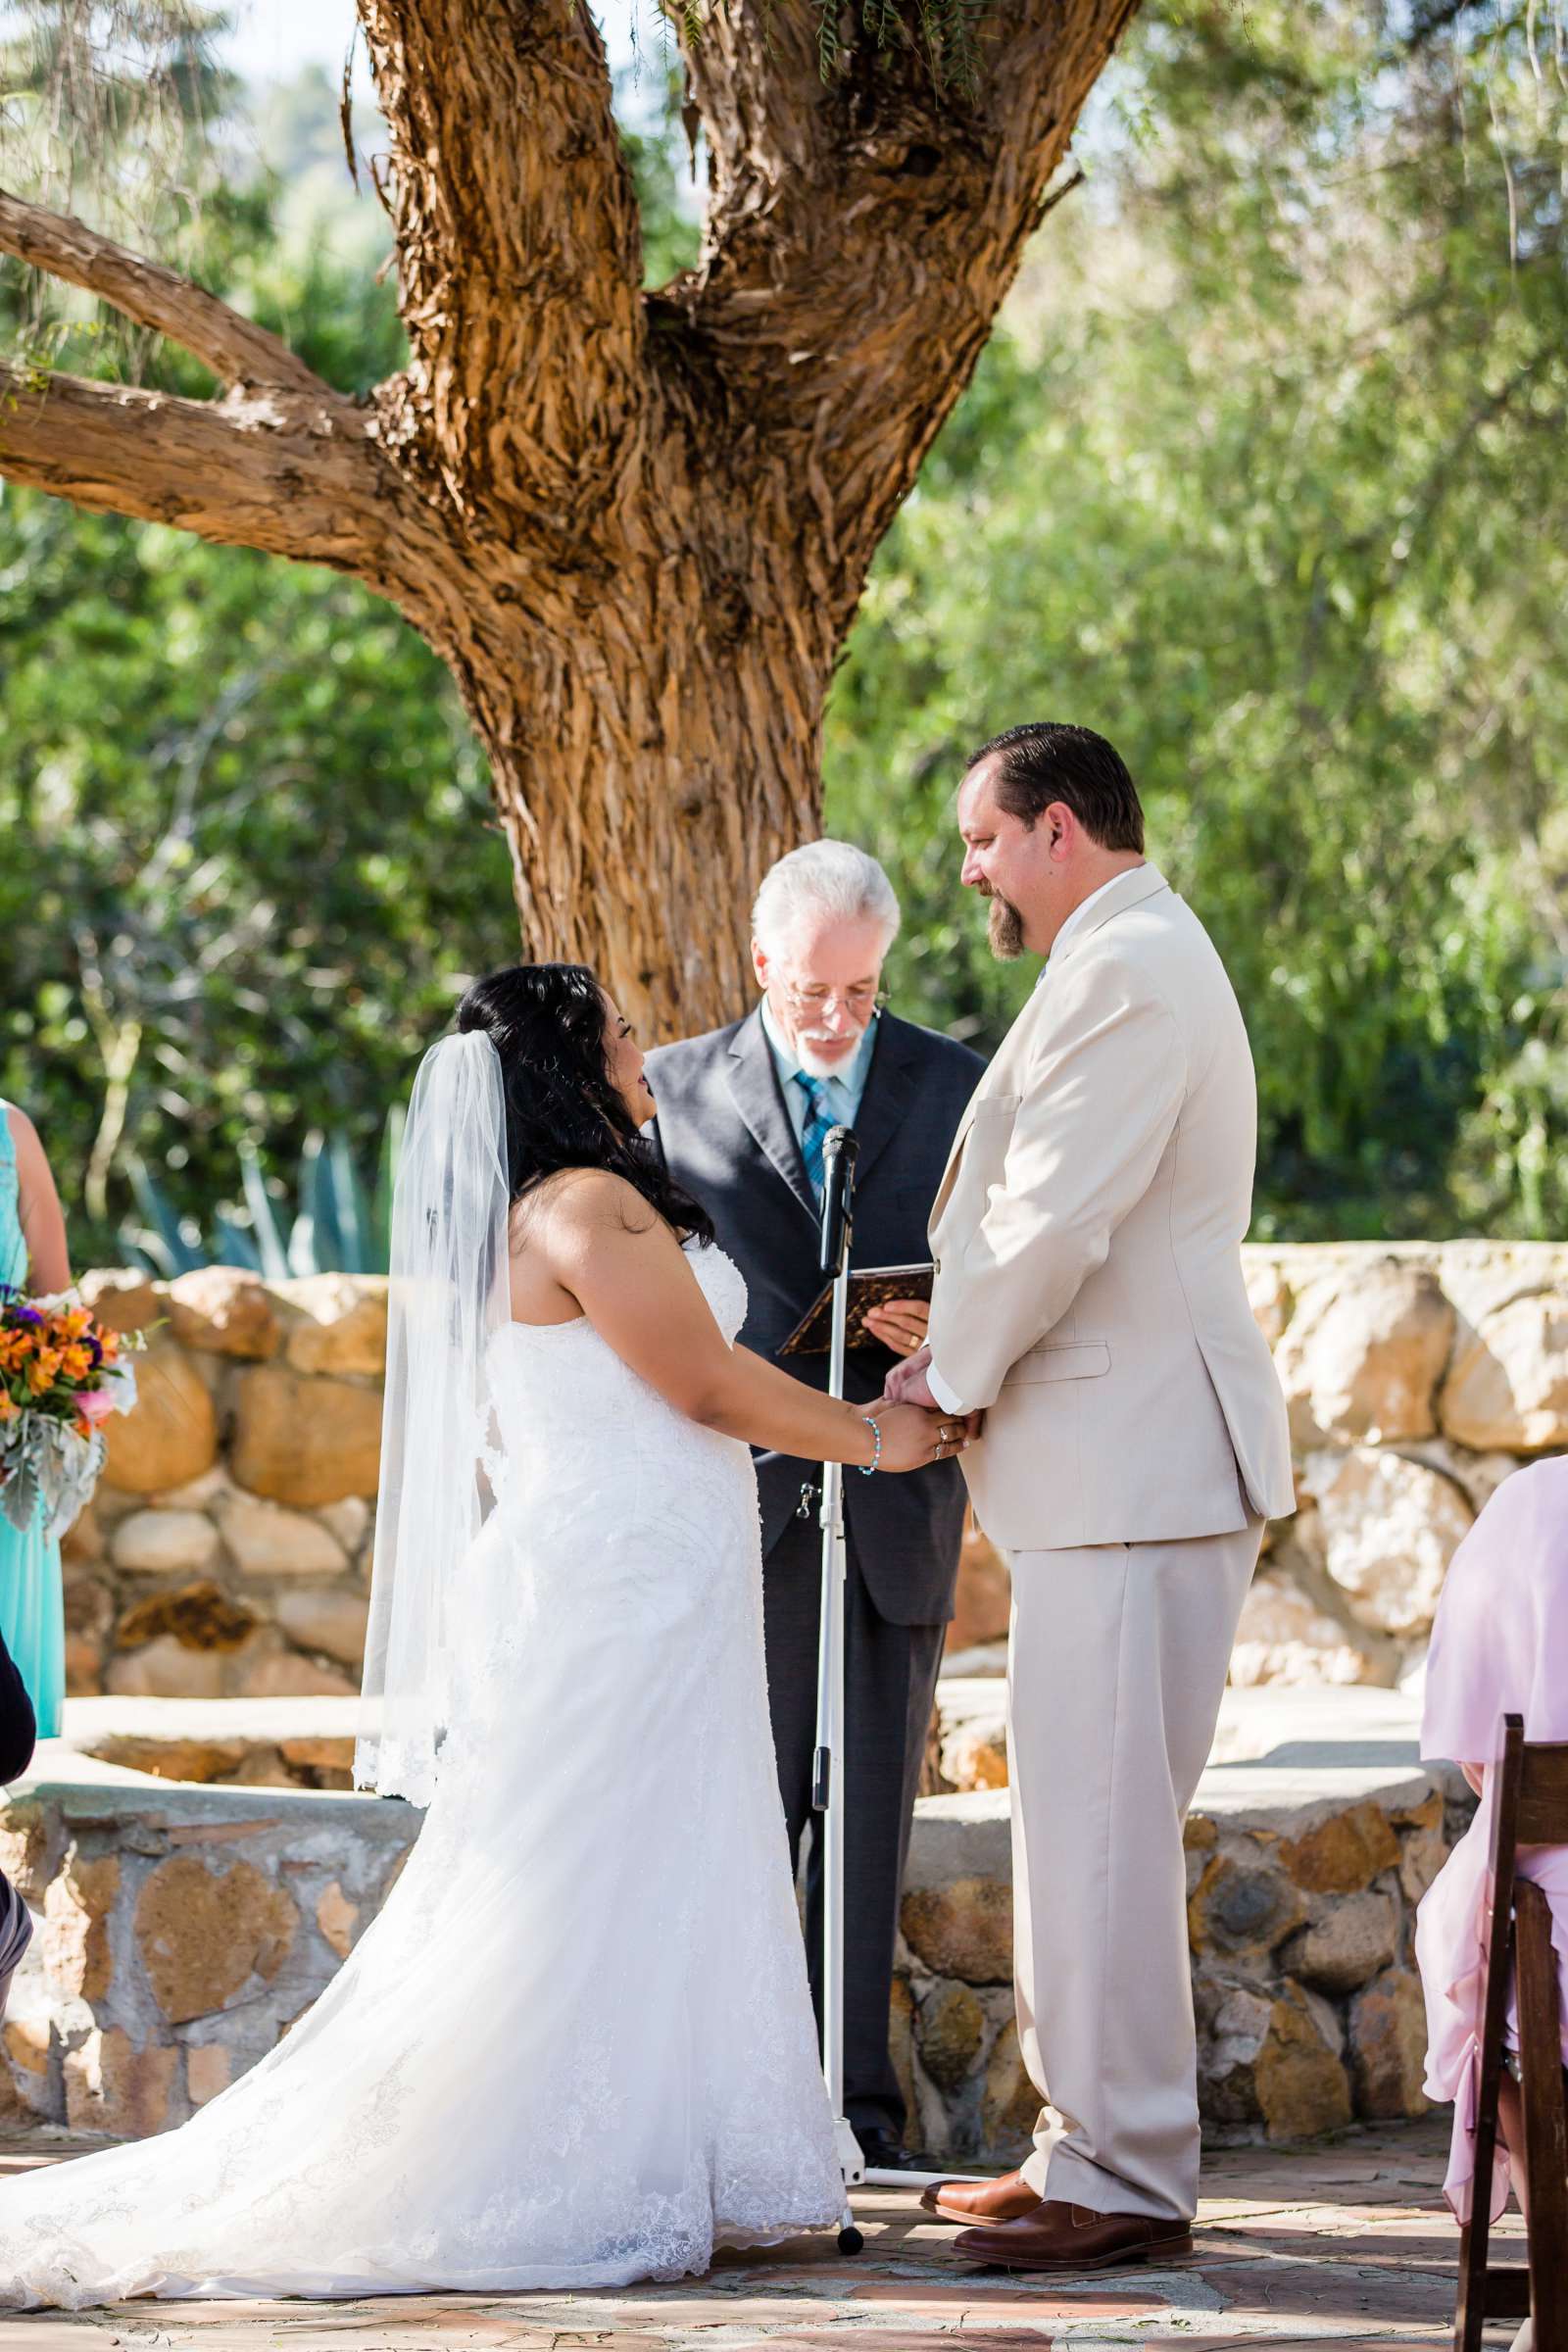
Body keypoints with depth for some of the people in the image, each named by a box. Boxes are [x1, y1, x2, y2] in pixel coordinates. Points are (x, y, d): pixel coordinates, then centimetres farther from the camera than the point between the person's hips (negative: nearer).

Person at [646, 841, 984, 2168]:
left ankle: (858, 2095, 10)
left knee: (872, 1816, 5)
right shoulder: (677, 1088, 5)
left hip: (896, 1508, 1)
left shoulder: (957, 1087, 7)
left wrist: (948, 1334, -13)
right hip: (739, 1499, -1)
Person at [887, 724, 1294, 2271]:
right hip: (1123, 1461, 11)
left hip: (1130, 1466, -11)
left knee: (1098, 1825, -8)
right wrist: (965, 1326, 13)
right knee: (1087, 1820, 15)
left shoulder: (1125, 974, -14)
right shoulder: (1147, 961, 21)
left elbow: (1057, 1220, -20)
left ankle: (1125, 2182, -5)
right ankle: (1091, 2145, 21)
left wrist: (954, 1372, -6)